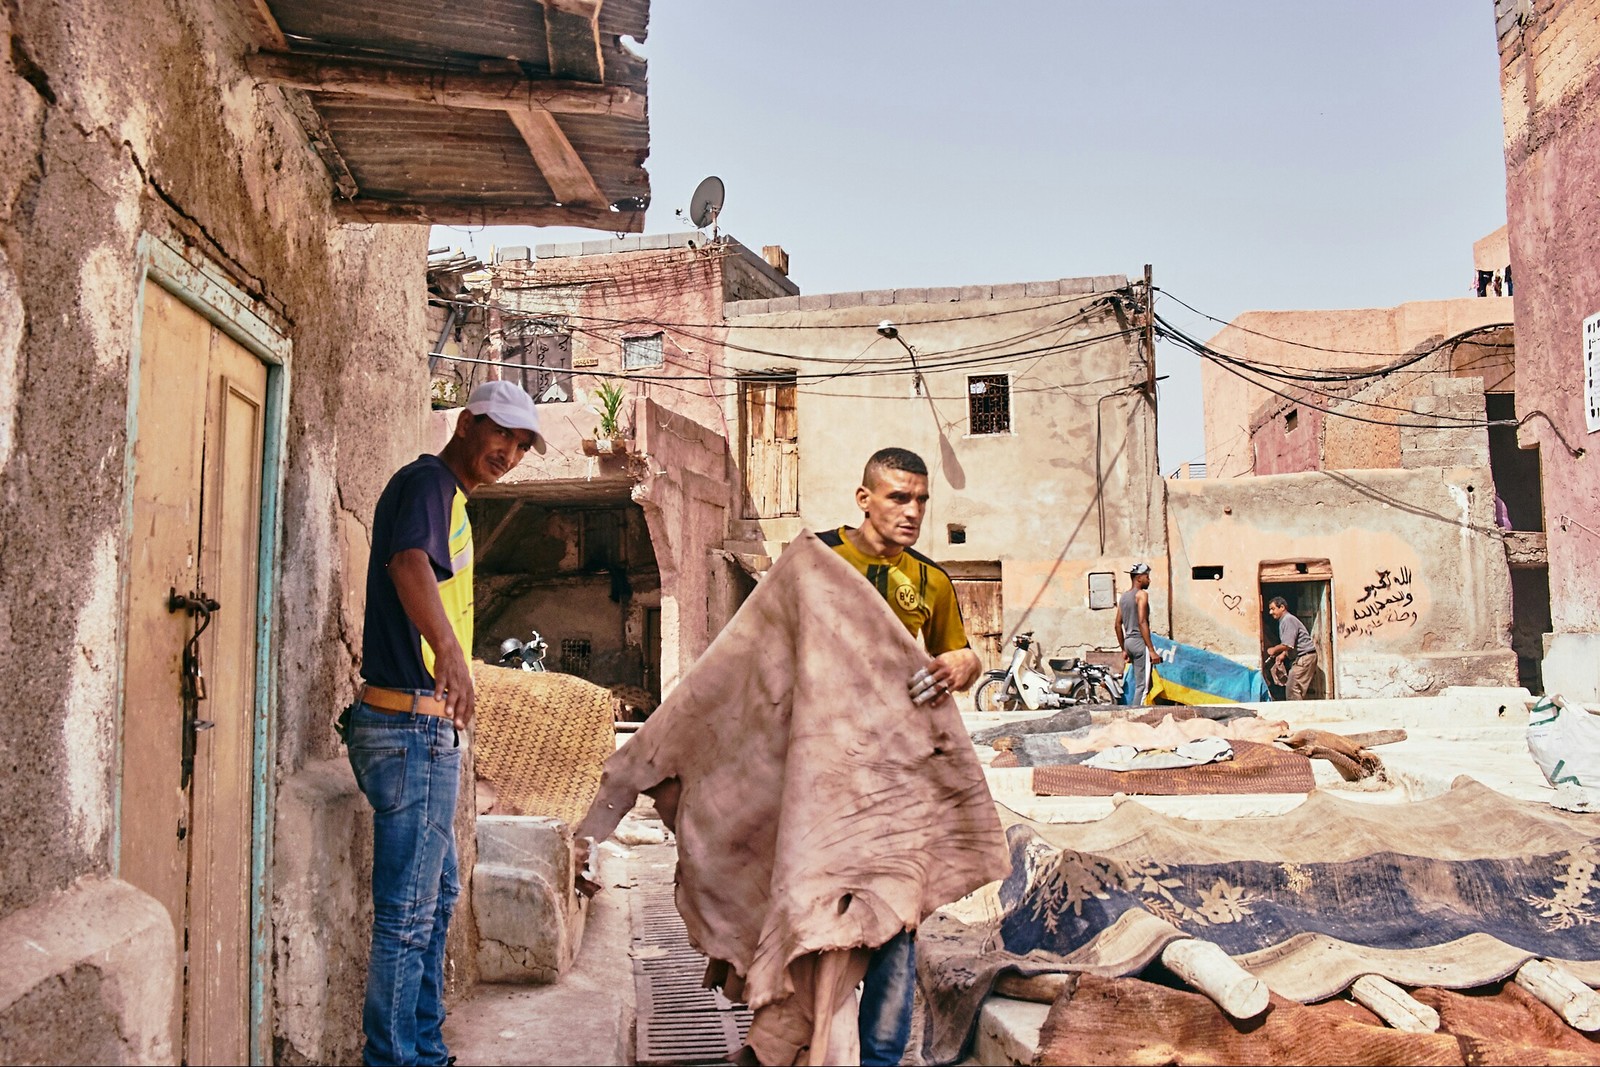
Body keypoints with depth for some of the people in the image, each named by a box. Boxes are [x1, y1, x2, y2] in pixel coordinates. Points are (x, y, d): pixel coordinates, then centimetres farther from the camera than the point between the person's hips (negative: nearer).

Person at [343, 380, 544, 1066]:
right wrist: (449, 651, -51)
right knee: (408, 911, -4)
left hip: (427, 726, 11)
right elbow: (408, 561, -34)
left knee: (438, 892, 20)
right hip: (413, 725, -11)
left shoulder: (449, 496, 20)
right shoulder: (428, 482, -12)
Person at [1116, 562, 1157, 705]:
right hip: (1140, 641, -9)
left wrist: (1124, 649, 22)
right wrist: (1151, 650, -19)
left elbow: (1118, 624, 17)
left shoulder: (1124, 596, 17)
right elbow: (1142, 622, -17)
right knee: (1142, 685, -8)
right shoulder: (1141, 594, -8)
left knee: (1139, 684, 13)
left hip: (1129, 641, 9)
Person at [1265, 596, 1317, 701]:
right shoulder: (1283, 621, 18)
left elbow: (1287, 644, -21)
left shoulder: (1288, 620, -15)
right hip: (1299, 658, 10)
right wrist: (1282, 655, 8)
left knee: (1292, 689, -12)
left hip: (1305, 657, -10)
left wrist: (1274, 650, -6)